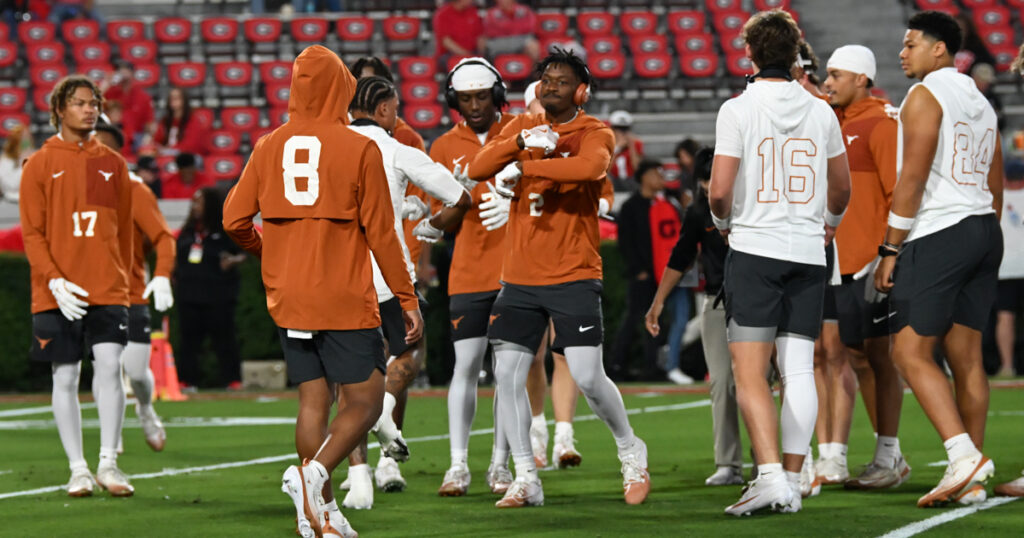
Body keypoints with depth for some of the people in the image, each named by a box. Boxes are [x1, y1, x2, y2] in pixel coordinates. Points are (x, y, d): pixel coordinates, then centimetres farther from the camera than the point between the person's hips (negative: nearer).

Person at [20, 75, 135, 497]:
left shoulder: (112, 164, 10)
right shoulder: (40, 165, 2)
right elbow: (31, 233, -2)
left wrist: (122, 278, 9)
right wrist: (55, 281, -13)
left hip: (107, 288, 1)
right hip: (57, 294, -1)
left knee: (110, 365, -12)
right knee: (65, 376, 2)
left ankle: (108, 463, -5)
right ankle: (78, 469, 9)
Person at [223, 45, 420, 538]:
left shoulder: (268, 147, 3)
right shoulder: (359, 149, -8)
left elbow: (235, 220, 4)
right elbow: (380, 232, -7)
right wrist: (408, 299, 1)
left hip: (288, 301, 5)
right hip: (345, 302, -5)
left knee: (314, 399, 11)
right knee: (365, 401, 2)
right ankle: (315, 474, -21)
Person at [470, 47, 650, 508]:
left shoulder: (594, 133, -3)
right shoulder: (522, 127, 11)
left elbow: (590, 166, -27)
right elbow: (478, 169, -4)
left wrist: (522, 168, -24)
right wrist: (522, 141, -20)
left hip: (573, 277, -5)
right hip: (519, 277, 5)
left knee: (587, 376, -9)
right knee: (507, 375, -1)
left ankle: (631, 452, 16)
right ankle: (526, 480, 8)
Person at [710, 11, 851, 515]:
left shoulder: (737, 110, -6)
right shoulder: (821, 112, 7)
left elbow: (719, 191, -10)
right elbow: (841, 189, 18)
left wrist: (723, 221, 12)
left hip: (754, 248, -4)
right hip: (808, 252, 4)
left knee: (750, 373, -6)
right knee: (799, 370, 6)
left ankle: (769, 474, -20)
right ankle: (792, 483, 5)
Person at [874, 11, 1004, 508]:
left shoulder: (924, 96, -7)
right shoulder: (980, 102, 19)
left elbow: (912, 179, -13)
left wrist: (890, 250, -11)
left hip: (939, 233, -8)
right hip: (984, 228, 9)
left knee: (910, 352, -9)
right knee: (965, 356, 7)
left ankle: (963, 455, -23)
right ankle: (972, 481, 6)